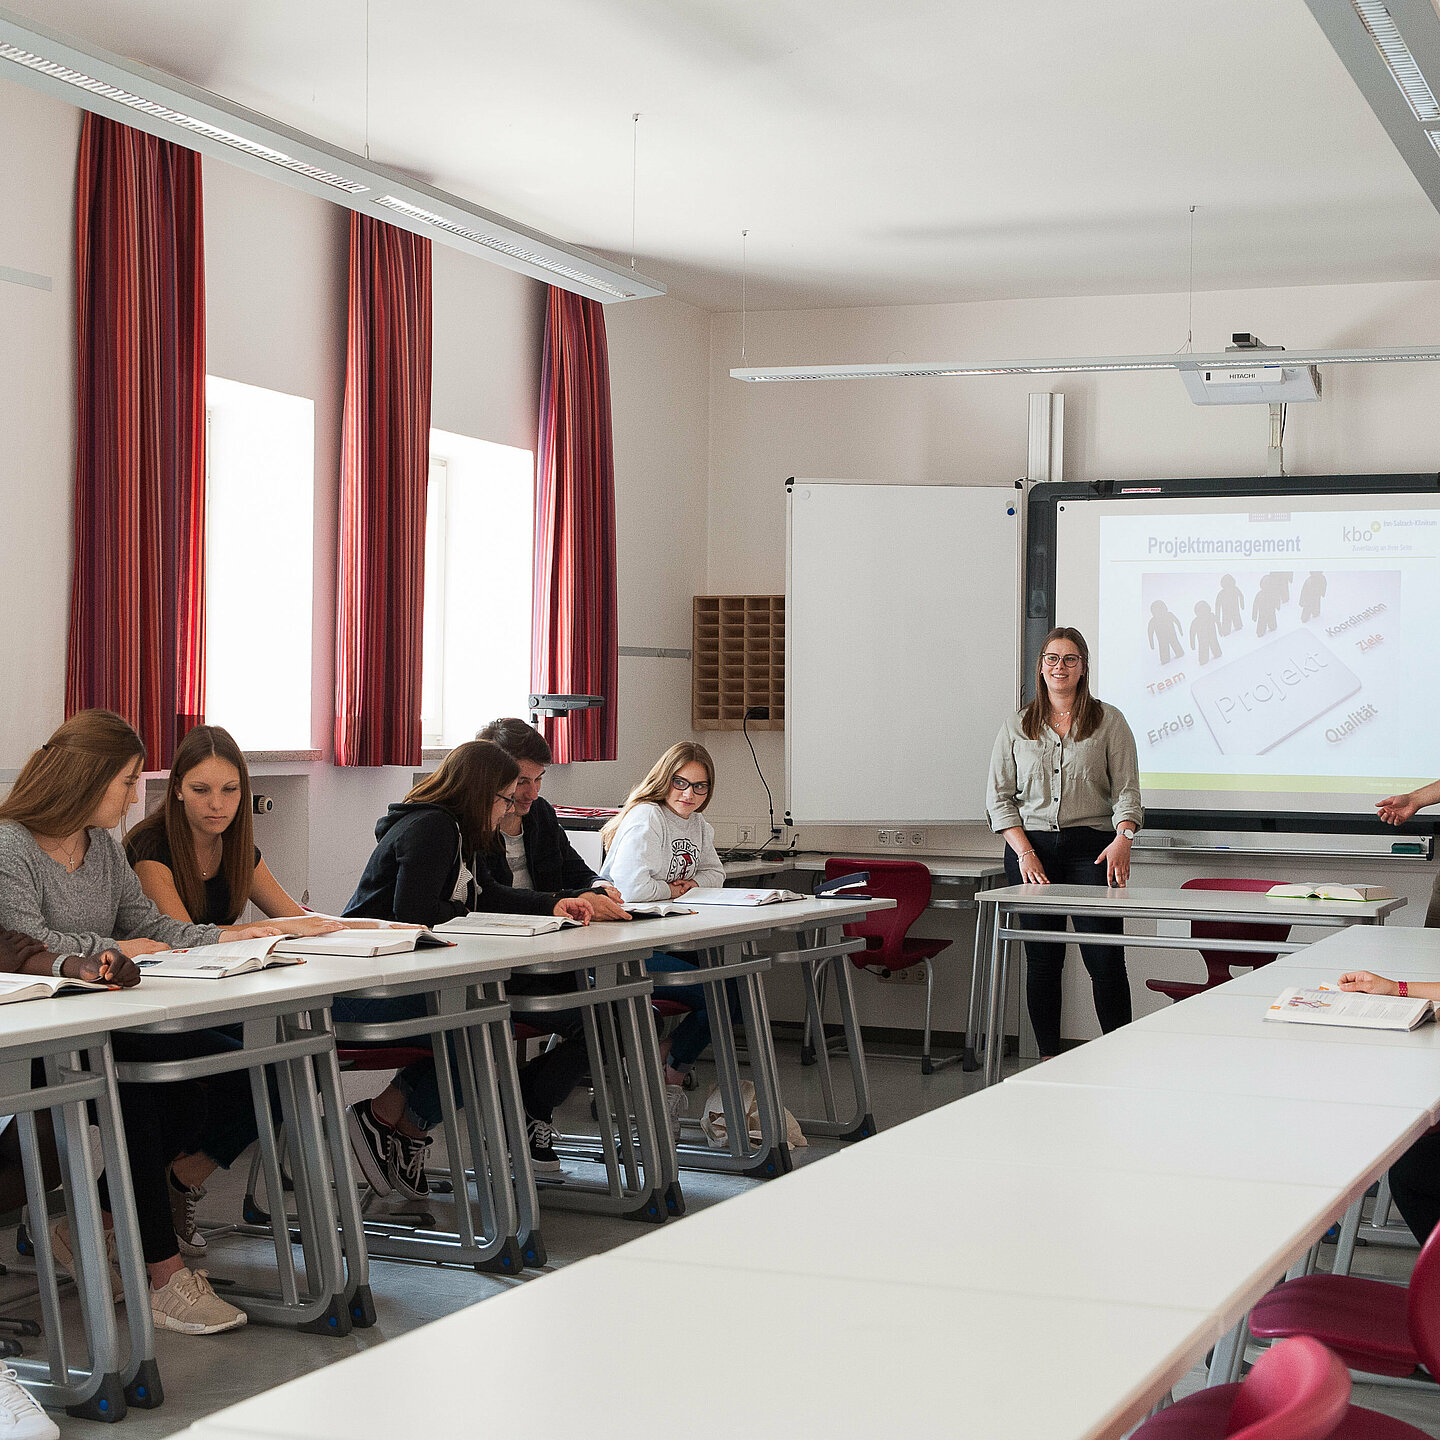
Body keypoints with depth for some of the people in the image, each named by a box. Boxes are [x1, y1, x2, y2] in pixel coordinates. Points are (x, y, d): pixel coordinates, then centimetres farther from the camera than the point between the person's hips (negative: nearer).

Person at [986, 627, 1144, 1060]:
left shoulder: (1109, 722, 8)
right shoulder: (1016, 728, 12)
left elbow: (1127, 791, 2)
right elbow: (1000, 797, 9)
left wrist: (1124, 838, -16)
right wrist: (1025, 852, -5)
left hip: (1091, 846, -2)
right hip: (1030, 847, 2)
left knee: (1105, 959, -10)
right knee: (1042, 959, 4)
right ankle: (1048, 1059, 10)